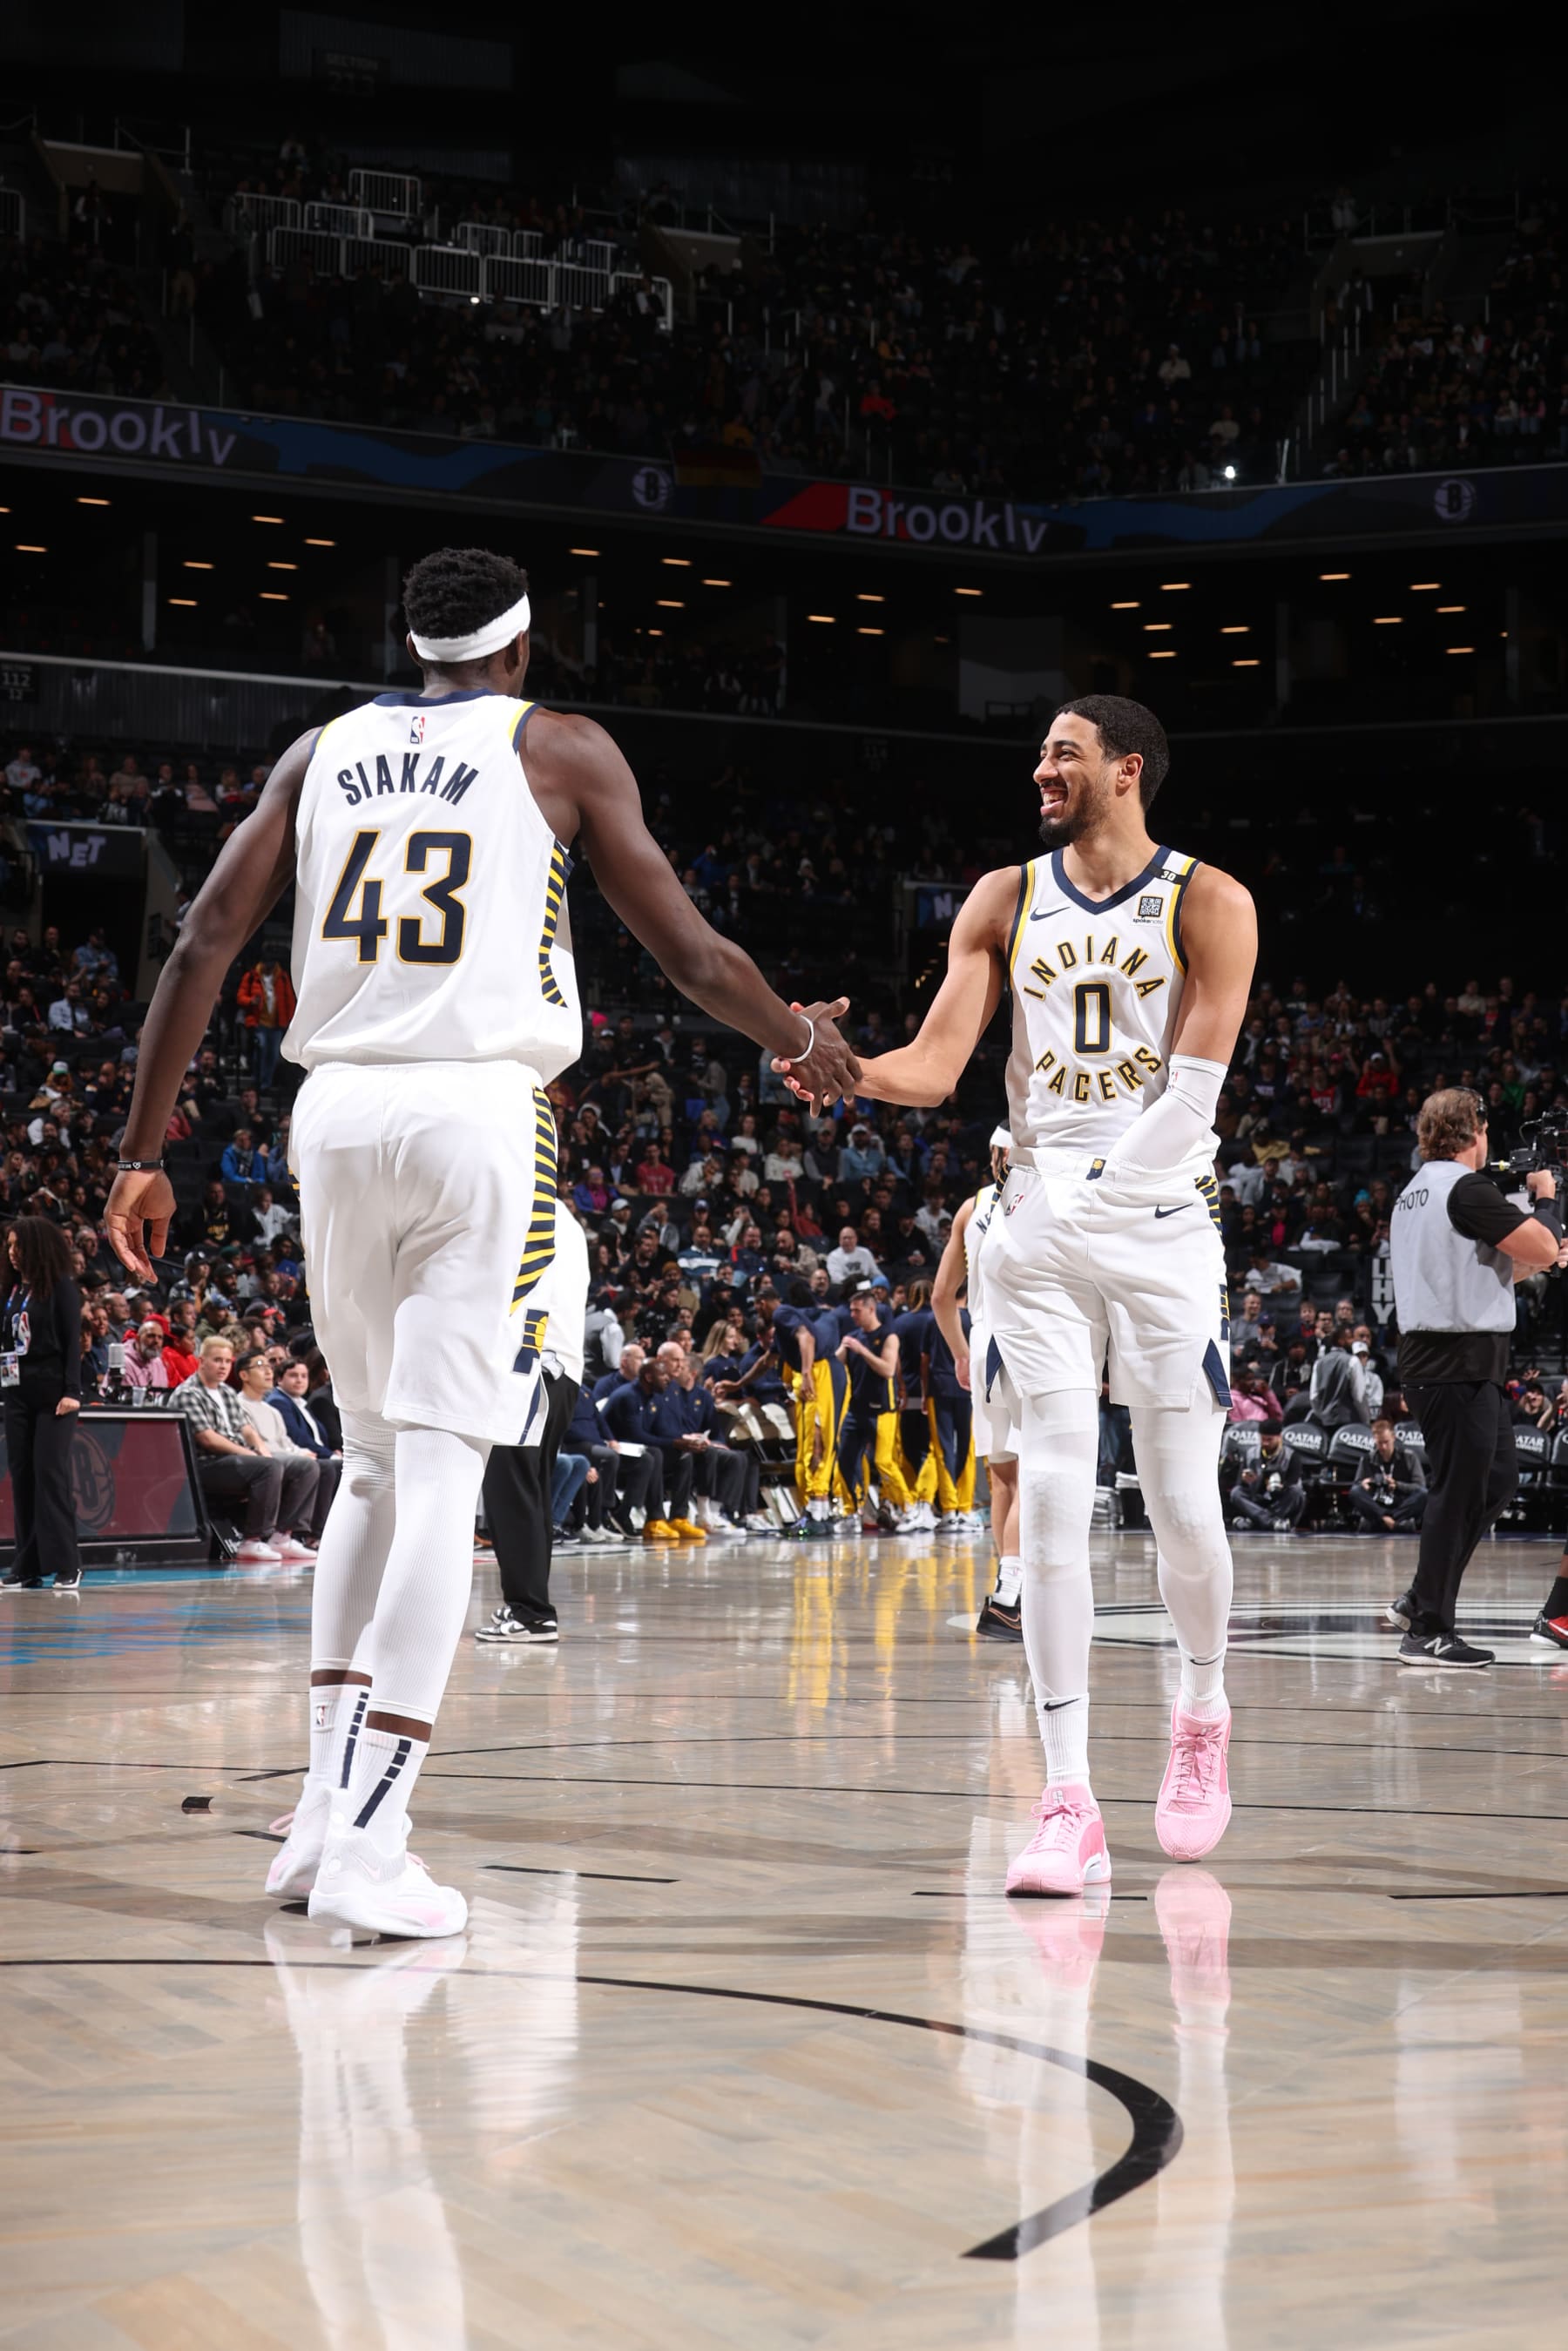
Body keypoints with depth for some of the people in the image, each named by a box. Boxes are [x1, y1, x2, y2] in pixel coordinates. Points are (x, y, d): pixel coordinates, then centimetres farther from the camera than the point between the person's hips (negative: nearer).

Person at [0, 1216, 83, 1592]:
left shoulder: (61, 1287, -4)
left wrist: (72, 1391, -15)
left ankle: (66, 1565, -5)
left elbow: (73, 1342, -8)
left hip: (53, 1395, -6)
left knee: (50, 1473, -8)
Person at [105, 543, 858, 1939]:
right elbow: (692, 957, 5)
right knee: (442, 1474, -5)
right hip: (479, 1109, -4)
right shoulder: (560, 751, 6)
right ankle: (368, 1847, -11)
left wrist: (145, 1150, 11)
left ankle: (326, 1810, 14)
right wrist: (806, 1043, 23)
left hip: (338, 1110, 4)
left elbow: (204, 947, 8)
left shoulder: (323, 751, 15)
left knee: (375, 1463, 18)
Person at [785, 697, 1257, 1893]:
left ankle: (1203, 1709, 33)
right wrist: (841, 1065, -17)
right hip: (1042, 1231, 2)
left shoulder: (1207, 902, -1)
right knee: (1051, 1502, -7)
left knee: (1184, 1505, 3)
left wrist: (1100, 1194, -17)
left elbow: (1192, 1089, -9)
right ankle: (1071, 1803, -8)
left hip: (1163, 1224, -2)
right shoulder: (1006, 900, 9)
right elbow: (935, 1067, 2)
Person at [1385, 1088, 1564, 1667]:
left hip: (1432, 1354, 10)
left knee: (1498, 1479, 17)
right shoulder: (1465, 1188, -14)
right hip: (1460, 1363, -10)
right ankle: (1428, 1633, -1)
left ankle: (1420, 1601, 20)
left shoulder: (1413, 1192, 17)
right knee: (1458, 1492, -5)